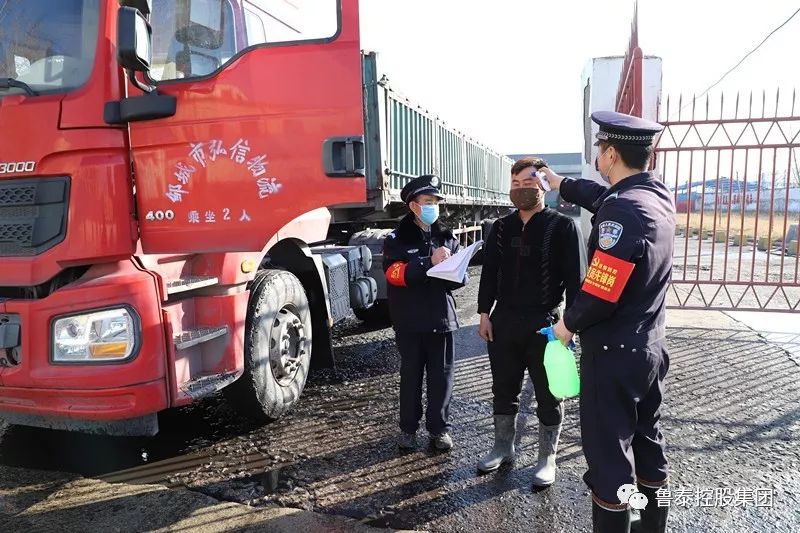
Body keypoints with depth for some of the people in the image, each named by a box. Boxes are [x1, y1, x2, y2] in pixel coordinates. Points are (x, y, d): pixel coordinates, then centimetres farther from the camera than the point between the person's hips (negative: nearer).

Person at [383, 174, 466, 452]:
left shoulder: (447, 237, 9)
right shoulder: (397, 239, 0)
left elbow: (460, 277, 2)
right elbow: (395, 273, -18)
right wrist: (429, 263, -27)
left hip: (441, 318, 2)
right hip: (409, 320, -2)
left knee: (441, 375, 7)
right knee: (411, 374, 8)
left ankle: (439, 428, 21)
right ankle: (408, 427, 23)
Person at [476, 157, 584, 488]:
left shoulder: (562, 227, -6)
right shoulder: (501, 227, 7)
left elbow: (574, 277, -8)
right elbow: (489, 272, 10)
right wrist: (484, 313, 5)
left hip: (544, 322, -4)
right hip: (504, 321, 4)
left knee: (548, 395, 9)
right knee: (504, 389, 15)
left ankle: (547, 458, 25)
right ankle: (503, 448, 33)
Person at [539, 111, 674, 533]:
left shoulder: (623, 211, -24)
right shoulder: (657, 195, 4)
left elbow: (601, 293, -26)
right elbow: (604, 198, 24)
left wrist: (568, 323, -8)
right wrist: (561, 184, 37)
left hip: (613, 354, -9)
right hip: (650, 348, 9)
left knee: (609, 454, 4)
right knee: (647, 443, 21)